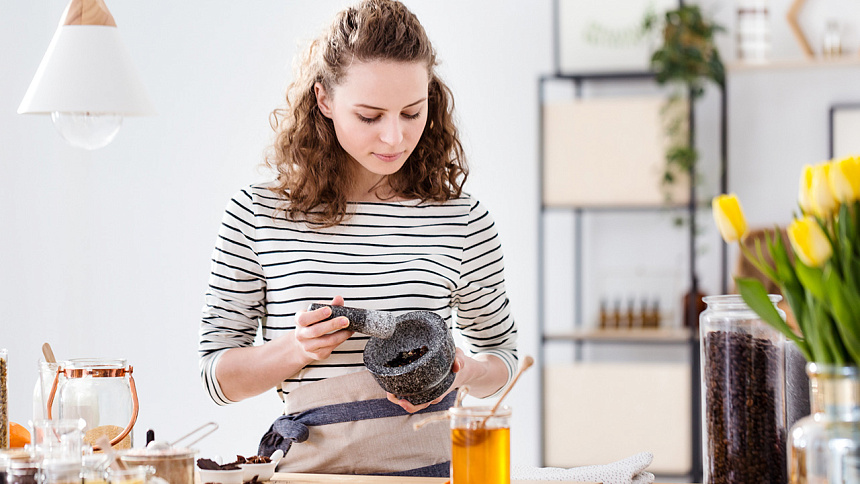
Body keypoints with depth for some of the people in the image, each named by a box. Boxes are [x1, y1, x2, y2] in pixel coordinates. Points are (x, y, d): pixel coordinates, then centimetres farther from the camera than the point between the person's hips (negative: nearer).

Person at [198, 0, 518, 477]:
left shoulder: (463, 220, 4)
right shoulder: (255, 214, 1)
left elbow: (500, 353, 17)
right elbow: (216, 372, 5)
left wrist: (464, 370, -4)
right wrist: (297, 350, -12)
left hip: (425, 464, 2)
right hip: (307, 465, -2)